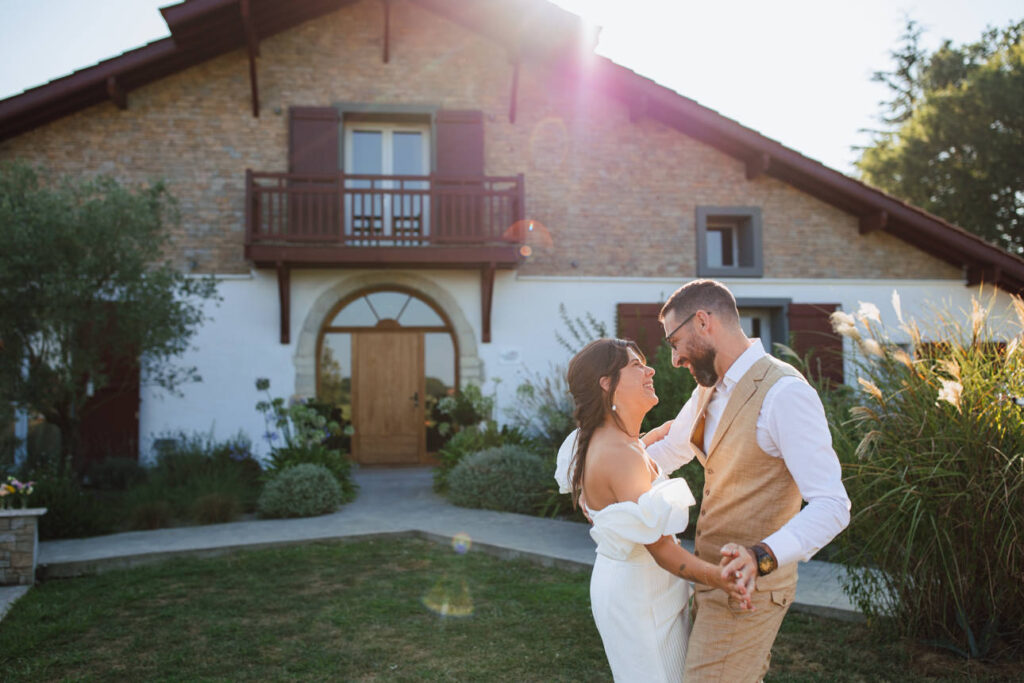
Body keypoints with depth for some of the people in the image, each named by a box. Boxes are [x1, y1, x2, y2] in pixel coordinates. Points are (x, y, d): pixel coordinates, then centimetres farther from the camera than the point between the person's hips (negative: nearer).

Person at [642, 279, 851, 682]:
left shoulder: (784, 393, -23)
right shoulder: (710, 389, 6)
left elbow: (831, 507, -26)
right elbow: (667, 453, 22)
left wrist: (763, 558, -39)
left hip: (747, 589, -8)